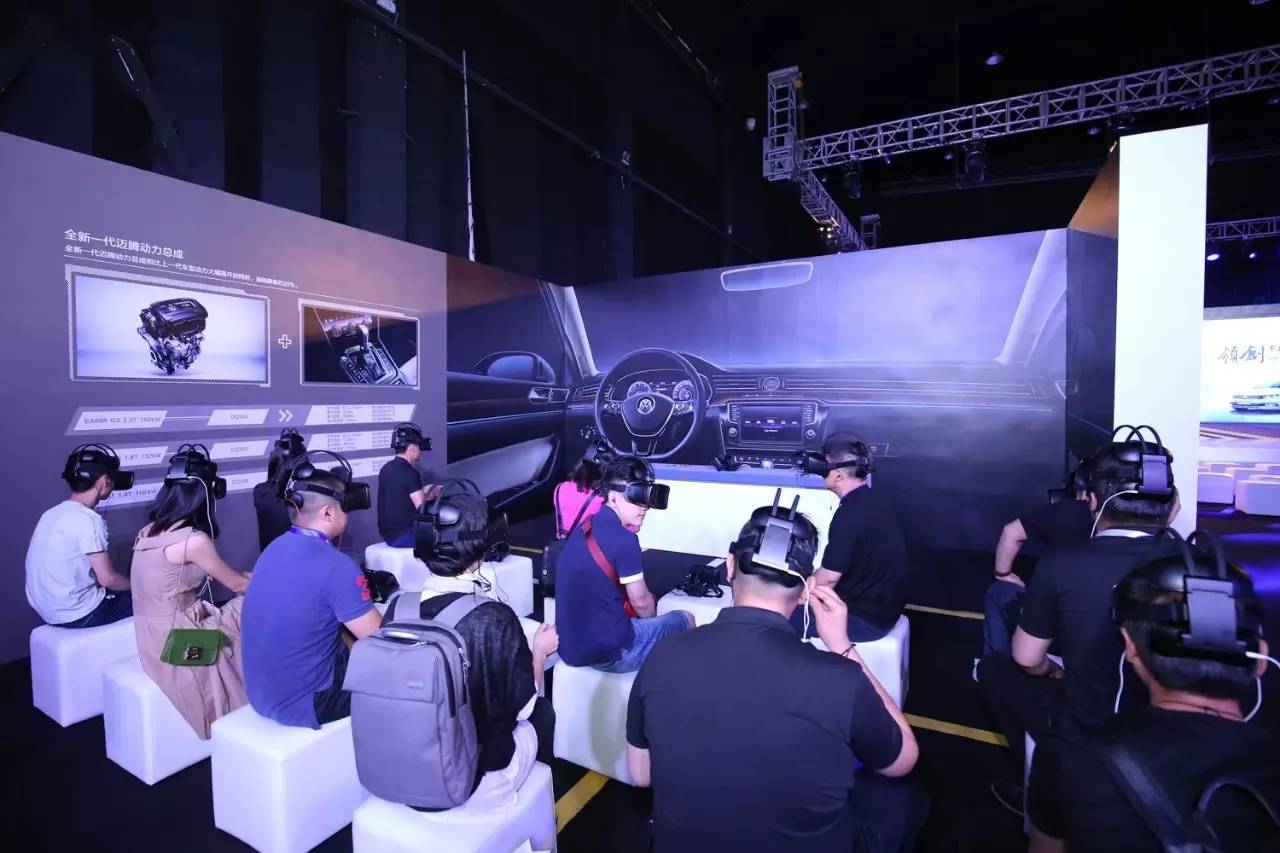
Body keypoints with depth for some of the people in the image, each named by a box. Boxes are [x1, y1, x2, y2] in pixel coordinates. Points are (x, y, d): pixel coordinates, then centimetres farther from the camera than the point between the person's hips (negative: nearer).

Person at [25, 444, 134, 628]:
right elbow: (107, 578, -18)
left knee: (124, 591, 24)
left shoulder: (52, 513, 6)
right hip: (76, 614, -9)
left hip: (48, 609, 9)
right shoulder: (89, 520, -21)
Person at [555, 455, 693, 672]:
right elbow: (641, 601, -8)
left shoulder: (584, 528, 4)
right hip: (608, 653, -8)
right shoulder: (623, 539, -21)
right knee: (684, 619, 12)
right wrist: (651, 614, 13)